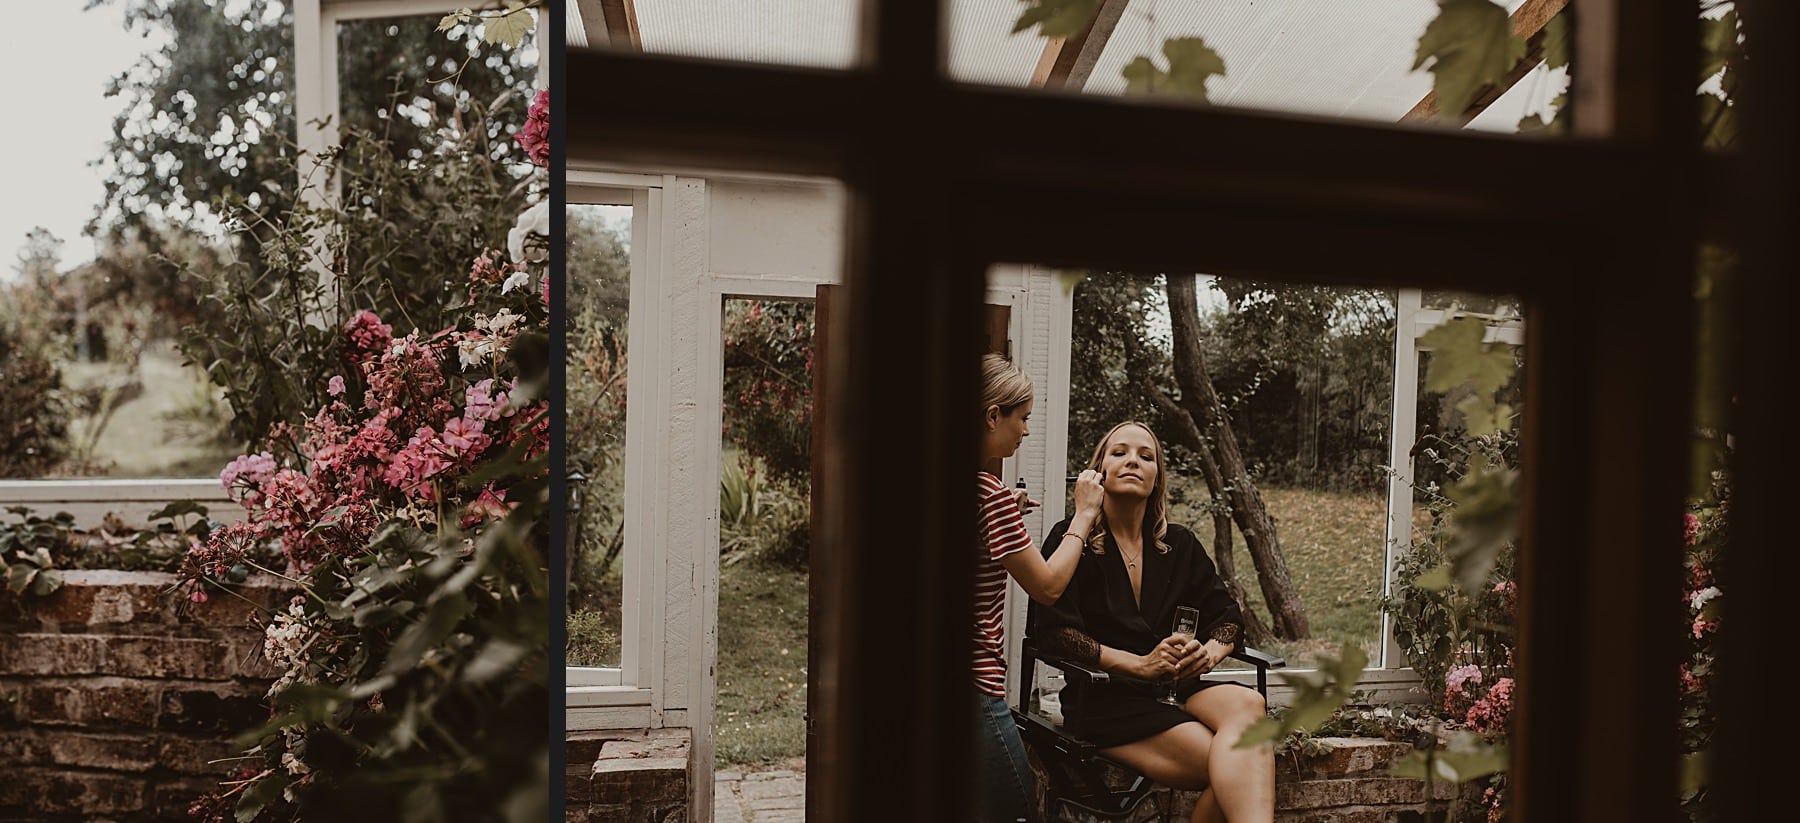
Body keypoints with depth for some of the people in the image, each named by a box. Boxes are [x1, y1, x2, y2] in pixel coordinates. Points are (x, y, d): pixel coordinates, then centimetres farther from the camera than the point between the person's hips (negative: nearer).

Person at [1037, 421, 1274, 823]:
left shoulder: (1179, 544, 16)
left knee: (1247, 704, -31)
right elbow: (1055, 631, -9)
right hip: (1103, 698, -5)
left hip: (1177, 688, 5)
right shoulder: (1071, 539, 1)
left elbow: (1228, 615, 18)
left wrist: (1209, 652, -7)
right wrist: (1140, 664, -17)